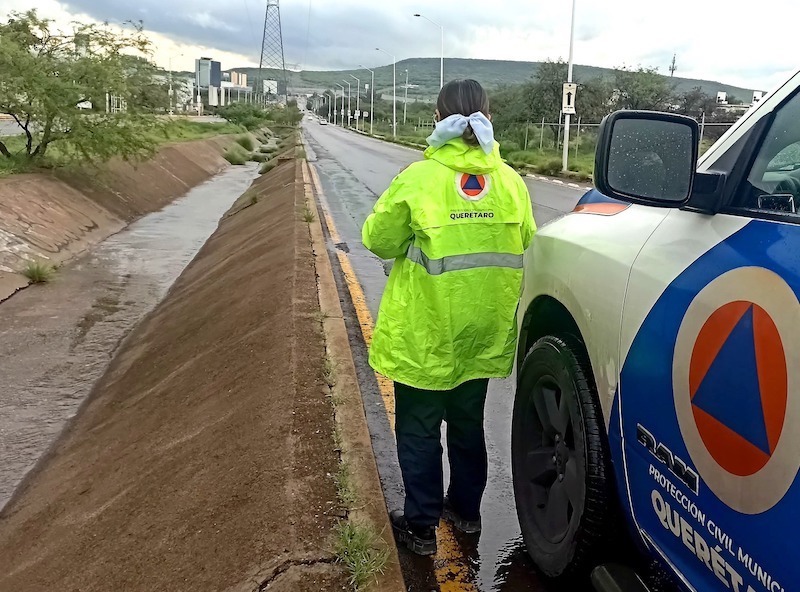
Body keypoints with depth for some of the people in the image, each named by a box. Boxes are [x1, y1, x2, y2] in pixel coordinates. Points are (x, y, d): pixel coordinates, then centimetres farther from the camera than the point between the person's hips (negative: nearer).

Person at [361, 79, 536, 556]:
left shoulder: (419, 178, -15)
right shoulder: (510, 181, -3)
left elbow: (378, 239, -7)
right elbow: (524, 241, 7)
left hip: (426, 335, -4)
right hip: (483, 332, 5)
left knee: (419, 431, 11)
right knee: (468, 423, 22)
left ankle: (422, 526, 20)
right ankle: (466, 509, 37)